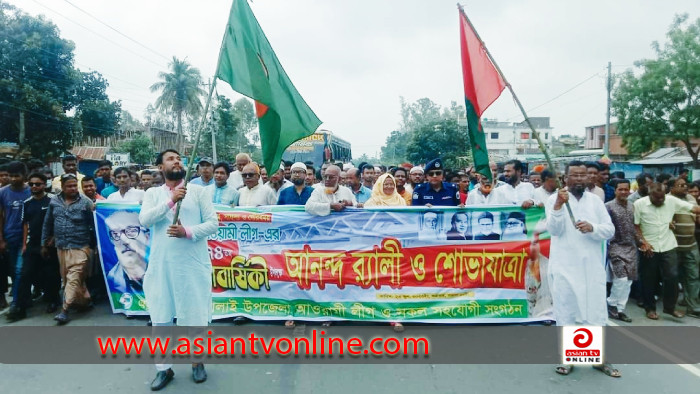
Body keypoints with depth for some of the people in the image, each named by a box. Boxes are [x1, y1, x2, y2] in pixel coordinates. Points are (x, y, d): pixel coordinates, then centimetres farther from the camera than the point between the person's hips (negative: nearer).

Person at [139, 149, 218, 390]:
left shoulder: (198, 191, 2)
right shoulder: (153, 193, 8)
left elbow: (213, 223, -3)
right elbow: (144, 220, -9)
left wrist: (187, 232, -18)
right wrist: (171, 201, -20)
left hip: (193, 264, -2)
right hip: (161, 265, 2)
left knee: (196, 316, 7)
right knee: (160, 319, 9)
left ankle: (197, 362, 28)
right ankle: (164, 368, 25)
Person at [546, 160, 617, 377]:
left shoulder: (596, 200, 8)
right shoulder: (555, 199, -3)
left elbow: (610, 230, 3)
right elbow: (554, 230, -14)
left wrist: (592, 227, -18)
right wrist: (559, 205, -27)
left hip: (592, 267, 3)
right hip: (565, 267, -3)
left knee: (597, 312, 9)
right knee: (565, 312, 7)